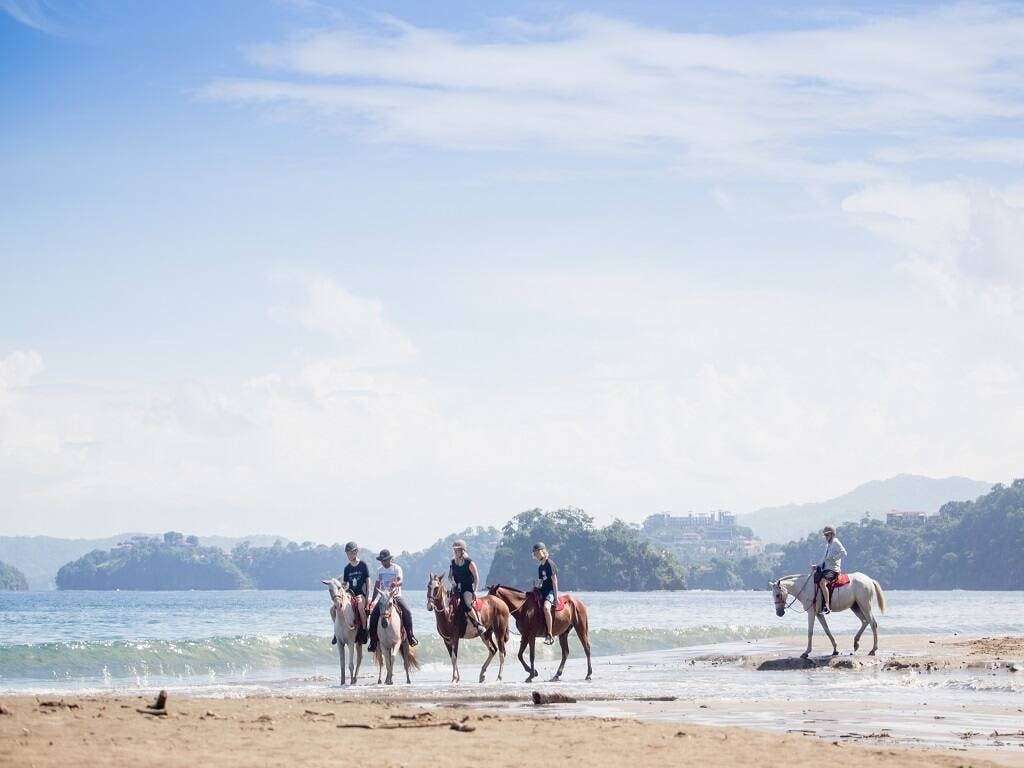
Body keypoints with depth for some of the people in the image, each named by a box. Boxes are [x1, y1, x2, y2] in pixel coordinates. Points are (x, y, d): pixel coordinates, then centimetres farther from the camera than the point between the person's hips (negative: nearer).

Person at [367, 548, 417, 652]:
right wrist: (373, 599, 9)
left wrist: (396, 583, -41)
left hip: (396, 596, -3)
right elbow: (377, 585, 15)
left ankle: (410, 636, -16)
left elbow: (400, 581, -17)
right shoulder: (380, 570, 9)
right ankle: (373, 642, -9)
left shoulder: (396, 568, -3)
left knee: (407, 611, -27)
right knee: (373, 615, -17)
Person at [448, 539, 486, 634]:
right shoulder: (453, 562, 8)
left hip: (468, 588, -6)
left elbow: (476, 577, -7)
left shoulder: (469, 562, -8)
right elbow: (450, 576, 15)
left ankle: (479, 624, -23)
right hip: (457, 587, 6)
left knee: (466, 604, -30)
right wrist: (453, 581, -7)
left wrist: (474, 591, -14)